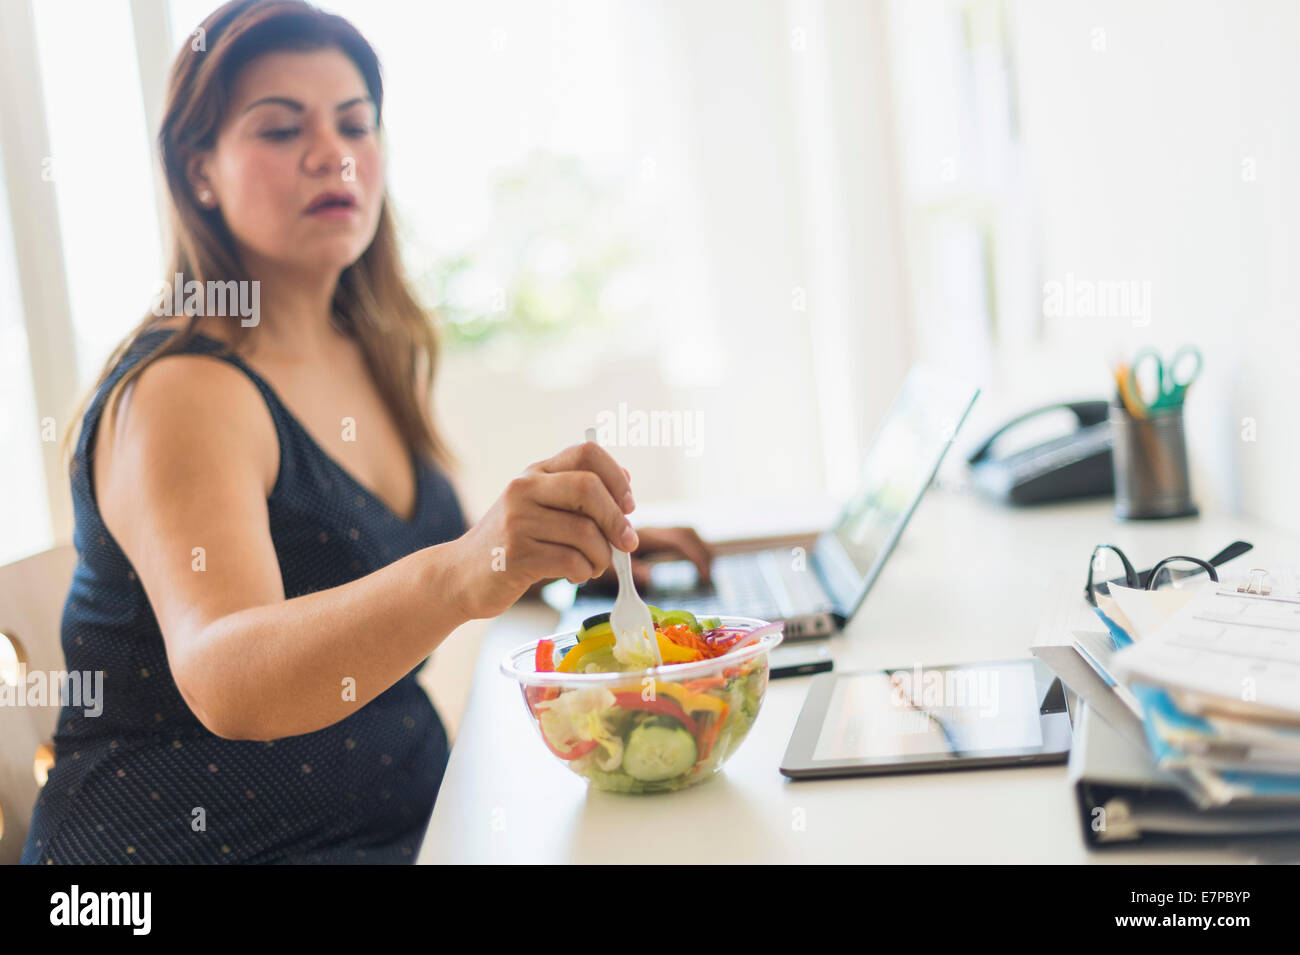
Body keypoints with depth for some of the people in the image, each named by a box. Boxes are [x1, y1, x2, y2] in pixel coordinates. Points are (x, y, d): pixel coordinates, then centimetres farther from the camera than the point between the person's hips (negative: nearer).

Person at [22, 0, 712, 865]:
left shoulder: (382, 354, 8)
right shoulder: (177, 395, -17)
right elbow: (221, 678, -34)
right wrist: (458, 576, -49)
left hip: (404, 817, 8)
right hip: (211, 839, -7)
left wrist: (578, 545, 11)